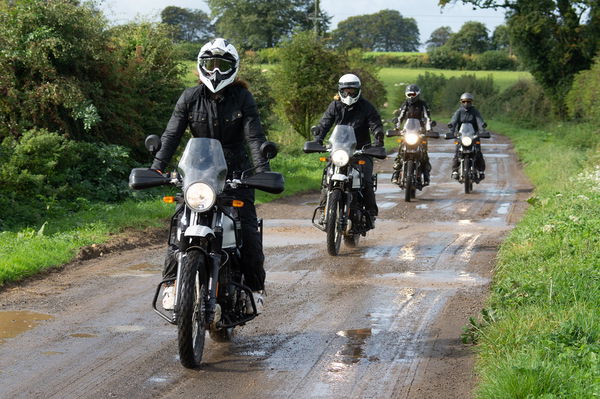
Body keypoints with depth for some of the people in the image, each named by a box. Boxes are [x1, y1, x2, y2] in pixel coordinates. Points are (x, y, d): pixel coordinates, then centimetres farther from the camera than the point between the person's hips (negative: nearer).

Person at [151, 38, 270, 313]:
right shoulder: (190, 98, 2)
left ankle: (255, 288, 11)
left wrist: (262, 170, -22)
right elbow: (171, 135, -3)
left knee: (248, 233, -6)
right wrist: (156, 168, -17)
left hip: (236, 174, -1)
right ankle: (172, 283, -1)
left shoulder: (242, 97, 0)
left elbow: (254, 136, -7)